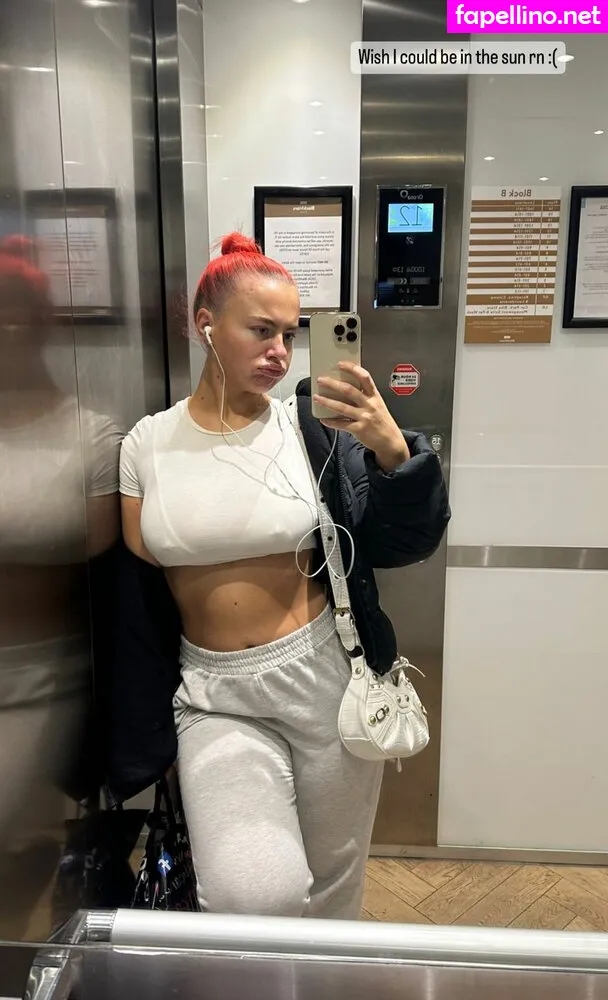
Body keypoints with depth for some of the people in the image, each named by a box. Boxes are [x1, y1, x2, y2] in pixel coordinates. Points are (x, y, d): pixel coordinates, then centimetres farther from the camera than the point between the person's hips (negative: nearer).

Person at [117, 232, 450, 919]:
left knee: (332, 883, 16)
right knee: (249, 897, -15)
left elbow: (402, 546, -5)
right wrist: (147, 730, 9)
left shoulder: (315, 429, -5)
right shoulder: (147, 443, -1)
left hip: (325, 676, 0)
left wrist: (393, 451, -23)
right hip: (215, 692, 0)